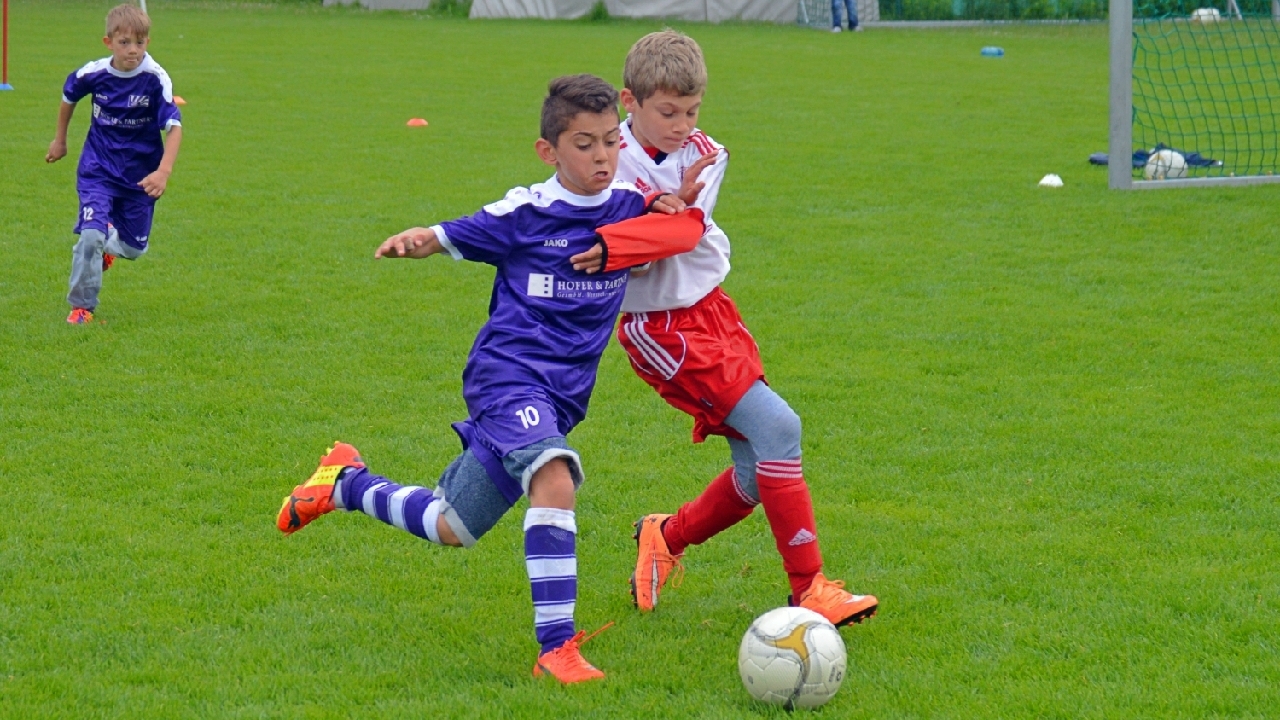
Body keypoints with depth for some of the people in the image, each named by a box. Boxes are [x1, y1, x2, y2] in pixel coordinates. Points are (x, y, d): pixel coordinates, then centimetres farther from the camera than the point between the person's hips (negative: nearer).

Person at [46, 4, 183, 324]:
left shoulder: (156, 79, -19)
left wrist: (164, 171, -35)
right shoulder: (94, 74, -11)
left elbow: (174, 126, -22)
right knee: (90, 235, -19)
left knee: (134, 247, 11)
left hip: (140, 174, 0)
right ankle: (81, 306, -1)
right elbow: (69, 96, 11)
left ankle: (109, 245, 48)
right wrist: (60, 139, 21)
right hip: (98, 169, 0)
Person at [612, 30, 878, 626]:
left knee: (758, 472, 5)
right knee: (776, 426, -19)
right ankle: (808, 590, -13)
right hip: (659, 327, -7)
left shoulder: (703, 154, 3)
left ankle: (665, 537, 32)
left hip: (712, 308, 7)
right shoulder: (611, 163, -9)